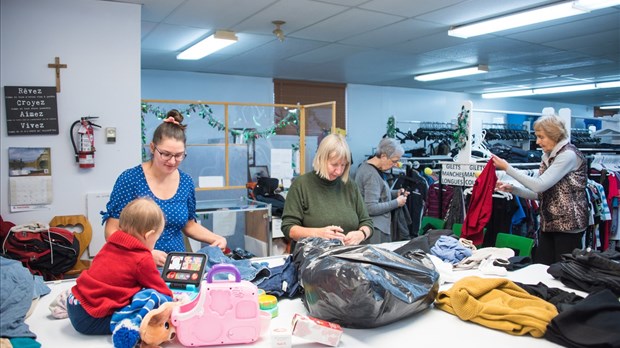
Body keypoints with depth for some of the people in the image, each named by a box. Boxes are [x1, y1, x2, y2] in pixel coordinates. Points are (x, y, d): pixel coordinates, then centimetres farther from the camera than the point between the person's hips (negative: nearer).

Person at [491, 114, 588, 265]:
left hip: (568, 225, -8)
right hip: (548, 224, 8)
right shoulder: (548, 157, 12)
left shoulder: (569, 155, -14)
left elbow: (539, 185, -22)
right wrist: (512, 189, -1)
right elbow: (539, 193, 12)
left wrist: (507, 168, -18)